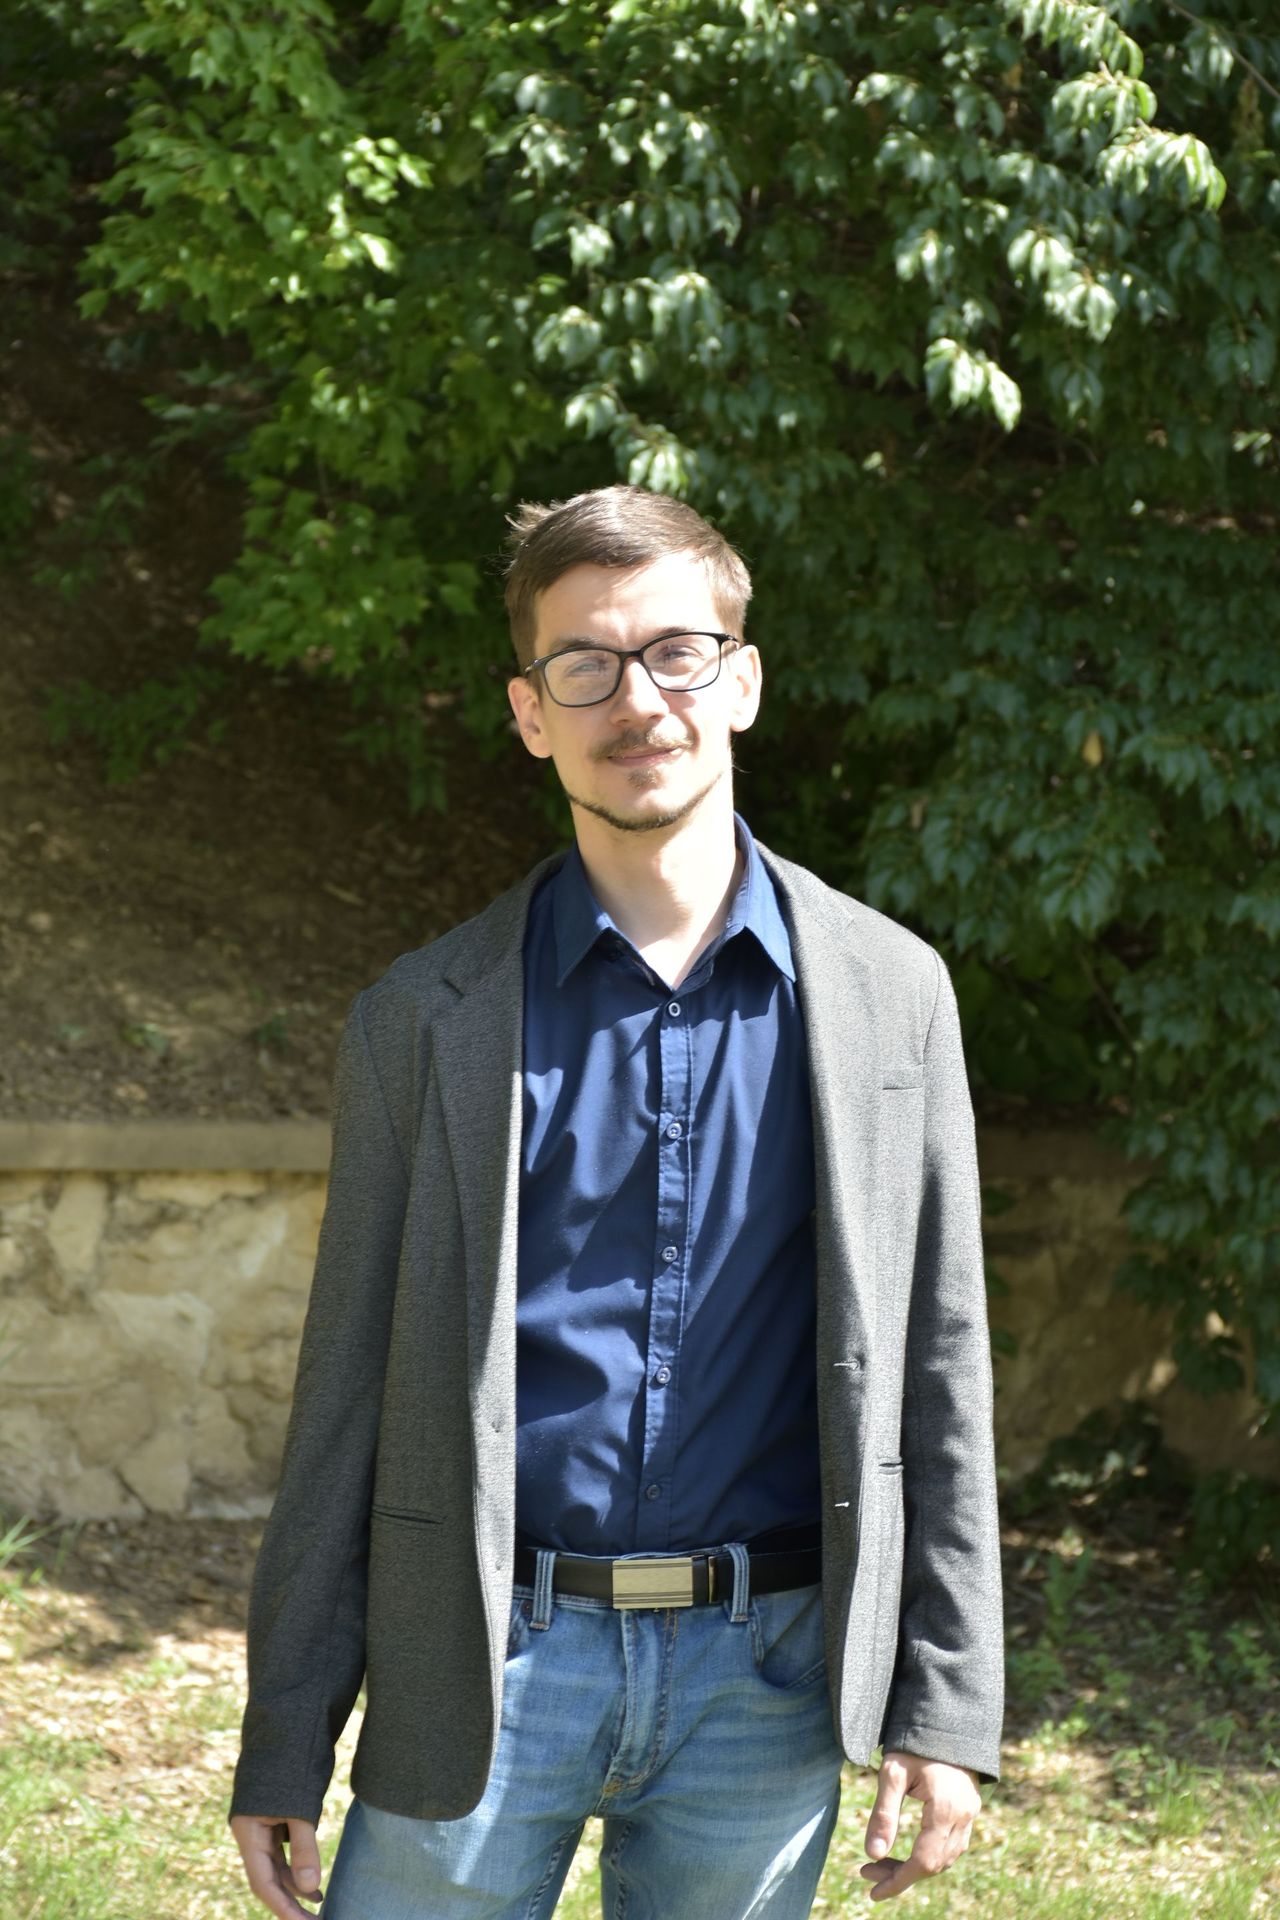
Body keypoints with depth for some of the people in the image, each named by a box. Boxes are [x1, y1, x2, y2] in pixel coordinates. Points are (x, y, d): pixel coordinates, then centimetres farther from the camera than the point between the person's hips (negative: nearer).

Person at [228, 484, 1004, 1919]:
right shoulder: (424, 1018, 3)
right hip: (494, 1666, -1)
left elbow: (936, 1358, 6)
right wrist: (285, 1745, 2)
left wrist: (946, 1704, 1)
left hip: (764, 1677, 1)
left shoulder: (888, 992, 5)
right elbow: (346, 1390, 4)